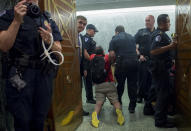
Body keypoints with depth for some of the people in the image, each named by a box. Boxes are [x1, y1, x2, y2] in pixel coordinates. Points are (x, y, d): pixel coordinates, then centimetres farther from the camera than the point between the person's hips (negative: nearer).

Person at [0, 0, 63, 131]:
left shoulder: (49, 19, 12)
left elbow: (59, 51, 9)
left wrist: (50, 41, -13)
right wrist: (17, 21, -16)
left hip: (45, 75, 3)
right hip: (20, 76, -2)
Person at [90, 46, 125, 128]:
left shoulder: (93, 57, 10)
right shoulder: (107, 57, 3)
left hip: (98, 85, 2)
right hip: (109, 84, -1)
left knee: (99, 103, -3)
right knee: (115, 101, 1)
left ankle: (95, 114, -30)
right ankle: (119, 111, -27)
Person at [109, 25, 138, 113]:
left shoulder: (114, 39, 4)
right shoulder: (131, 37, 16)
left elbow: (111, 54, -4)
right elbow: (136, 50, 16)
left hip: (122, 63, -2)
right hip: (134, 62, 3)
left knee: (120, 84, 14)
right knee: (133, 85, 8)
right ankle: (132, 107, 14)